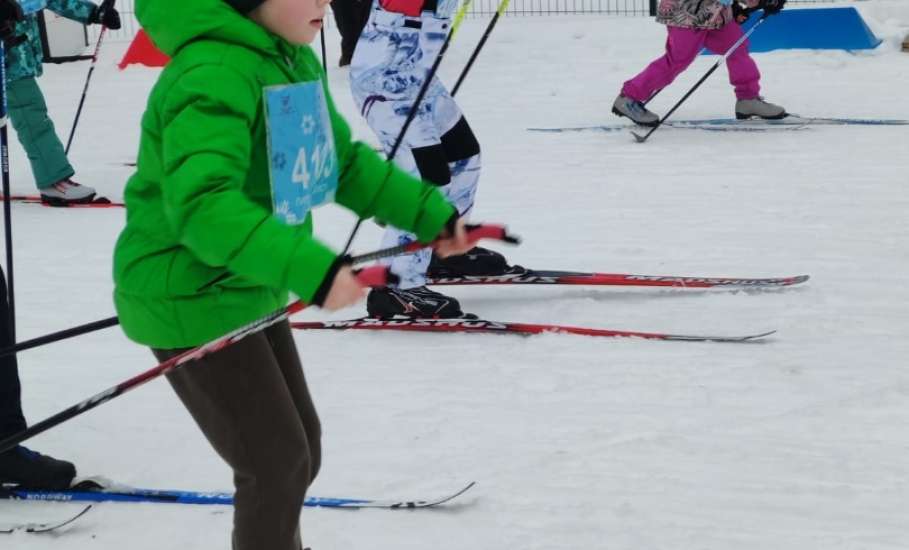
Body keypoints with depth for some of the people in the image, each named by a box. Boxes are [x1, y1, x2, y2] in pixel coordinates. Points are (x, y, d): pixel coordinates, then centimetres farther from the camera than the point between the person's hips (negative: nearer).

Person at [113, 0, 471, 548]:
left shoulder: (295, 61, 4)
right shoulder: (213, 75, -27)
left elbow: (342, 159, 18)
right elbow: (203, 204, -37)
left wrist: (431, 213, 14)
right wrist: (310, 270, -43)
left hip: (251, 291, 9)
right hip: (189, 298, -9)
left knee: (300, 448, 18)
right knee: (278, 463, -6)